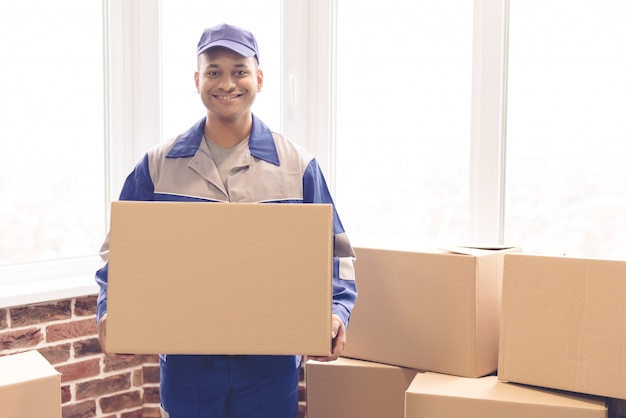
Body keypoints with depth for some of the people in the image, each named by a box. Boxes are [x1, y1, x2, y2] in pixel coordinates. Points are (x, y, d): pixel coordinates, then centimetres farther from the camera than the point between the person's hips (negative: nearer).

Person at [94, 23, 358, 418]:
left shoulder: (298, 166, 0)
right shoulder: (158, 165, 1)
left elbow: (334, 252, 1)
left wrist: (337, 312, -15)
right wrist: (110, 310, -12)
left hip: (271, 362, 0)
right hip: (186, 360, 1)